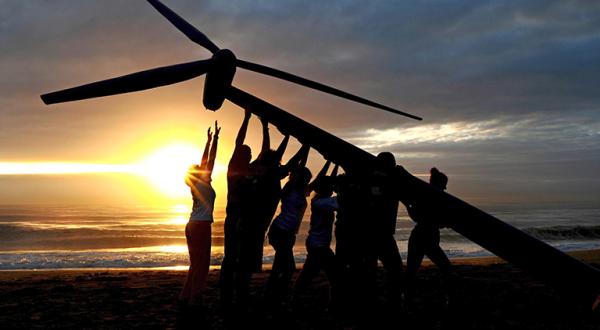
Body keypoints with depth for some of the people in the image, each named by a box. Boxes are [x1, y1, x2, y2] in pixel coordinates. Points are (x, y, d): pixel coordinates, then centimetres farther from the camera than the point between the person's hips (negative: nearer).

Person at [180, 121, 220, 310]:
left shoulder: (195, 185, 12)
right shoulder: (204, 183, -7)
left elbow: (205, 161, 18)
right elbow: (211, 160, -10)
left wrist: (209, 141, 23)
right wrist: (215, 139, -7)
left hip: (192, 226, 9)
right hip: (201, 226, -9)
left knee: (196, 263, 15)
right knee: (202, 264, -5)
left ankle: (185, 296, 17)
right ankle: (195, 299, -5)